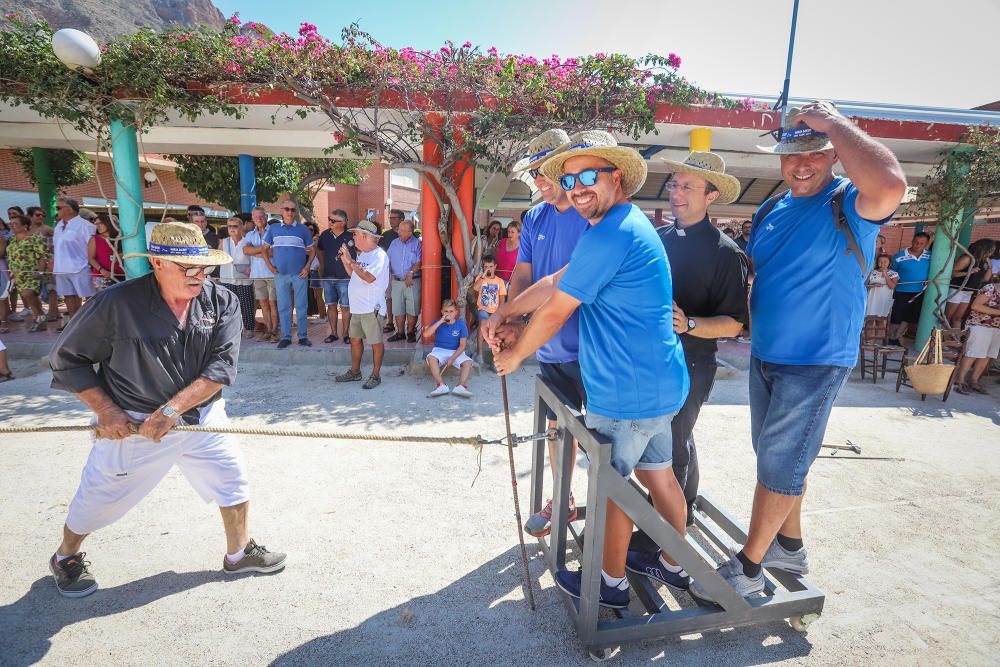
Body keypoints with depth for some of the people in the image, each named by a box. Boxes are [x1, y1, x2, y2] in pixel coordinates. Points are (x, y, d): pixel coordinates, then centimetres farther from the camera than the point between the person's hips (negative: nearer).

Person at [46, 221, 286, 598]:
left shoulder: (222, 303, -10)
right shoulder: (117, 303, -16)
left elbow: (222, 367, -15)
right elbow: (66, 359, -5)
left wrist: (172, 410, -22)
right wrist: (106, 410, -13)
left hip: (203, 418, 3)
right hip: (132, 424, -2)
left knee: (234, 482, 10)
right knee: (99, 498, 14)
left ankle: (238, 553, 33)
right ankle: (66, 558, 47)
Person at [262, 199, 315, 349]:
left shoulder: (303, 228, 3)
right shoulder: (273, 228, 8)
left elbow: (312, 250, 6)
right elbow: (265, 249, 15)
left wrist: (307, 267, -5)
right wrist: (270, 265, 2)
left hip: (300, 274, -1)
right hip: (280, 274, 2)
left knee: (302, 306, 3)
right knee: (283, 307, 6)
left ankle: (303, 336, 12)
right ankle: (286, 337, 15)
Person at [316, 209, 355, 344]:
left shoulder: (351, 236, -11)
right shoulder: (325, 234, 4)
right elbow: (320, 250, 21)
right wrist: (322, 265, 15)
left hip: (345, 277, -4)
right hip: (328, 277, 5)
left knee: (345, 307, 1)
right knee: (331, 305, 10)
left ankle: (345, 334, 12)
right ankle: (333, 333, 20)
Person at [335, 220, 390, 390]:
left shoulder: (379, 255, -13)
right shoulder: (361, 254, 15)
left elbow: (369, 278, -25)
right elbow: (352, 274, 20)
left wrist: (351, 261, -20)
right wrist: (344, 259, 8)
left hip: (372, 307, -9)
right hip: (357, 306, 9)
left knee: (376, 342, 1)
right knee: (355, 339, 16)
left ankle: (376, 375, 11)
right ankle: (355, 372, 29)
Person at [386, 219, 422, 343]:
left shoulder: (417, 244, -2)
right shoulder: (394, 243, 11)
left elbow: (418, 263, -9)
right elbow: (388, 261, 11)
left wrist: (410, 274, -20)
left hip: (413, 281, -4)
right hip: (396, 281, 4)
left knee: (412, 309, 1)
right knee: (398, 309, 7)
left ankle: (410, 332, 13)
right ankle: (400, 332, 18)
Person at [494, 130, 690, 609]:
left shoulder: (611, 234, -21)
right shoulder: (629, 225, 13)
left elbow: (555, 312, -17)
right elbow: (555, 283, 13)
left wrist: (515, 355, -1)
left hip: (627, 393, -9)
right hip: (660, 384, 10)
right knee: (657, 474, 23)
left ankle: (611, 584, 31)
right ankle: (675, 565, 43)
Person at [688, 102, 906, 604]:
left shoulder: (849, 204, -12)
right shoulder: (770, 212, 8)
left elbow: (890, 186, -36)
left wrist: (833, 121, -23)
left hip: (817, 361, -7)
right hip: (765, 356, 7)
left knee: (780, 463, 0)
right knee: (779, 457, 18)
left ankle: (748, 568, 17)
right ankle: (789, 546, 39)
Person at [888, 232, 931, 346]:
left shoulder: (929, 256, -2)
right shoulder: (899, 256, -12)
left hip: (920, 293, 4)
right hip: (902, 292, -4)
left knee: (909, 318, 10)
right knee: (897, 317, 1)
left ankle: (896, 339, 22)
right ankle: (891, 339, 17)